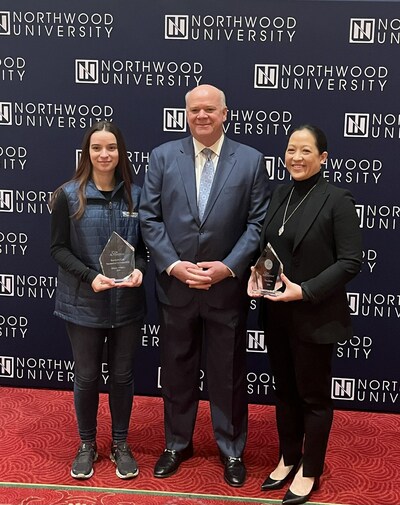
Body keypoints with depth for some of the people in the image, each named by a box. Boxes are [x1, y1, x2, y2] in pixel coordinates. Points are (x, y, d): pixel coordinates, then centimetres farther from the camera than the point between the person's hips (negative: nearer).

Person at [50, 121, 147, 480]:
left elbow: (144, 244, 6)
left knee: (123, 374, 12)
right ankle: (87, 444, 31)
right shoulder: (69, 195, -6)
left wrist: (139, 269, -15)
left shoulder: (135, 195, 0)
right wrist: (89, 276, -19)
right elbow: (59, 248, -5)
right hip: (84, 303, -1)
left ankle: (121, 444, 31)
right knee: (87, 376, 11)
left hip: (127, 302, 2)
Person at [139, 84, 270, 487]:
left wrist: (228, 267, -14)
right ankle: (177, 444, 35)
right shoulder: (162, 157, 2)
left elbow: (258, 222, -3)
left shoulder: (251, 160, -1)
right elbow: (149, 217, -1)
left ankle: (232, 450, 31)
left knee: (228, 374, 11)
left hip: (228, 287, -1)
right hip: (175, 285, 1)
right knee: (176, 370, 15)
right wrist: (173, 264, -12)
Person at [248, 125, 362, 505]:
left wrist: (305, 291, -22)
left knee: (313, 395, 9)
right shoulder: (280, 195, 7)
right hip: (276, 315, 6)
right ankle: (288, 458, 37)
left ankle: (309, 471, 27)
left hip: (315, 317, -6)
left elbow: (350, 261, -15)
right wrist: (255, 274, -5)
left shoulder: (337, 200, -12)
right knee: (285, 390, 18)